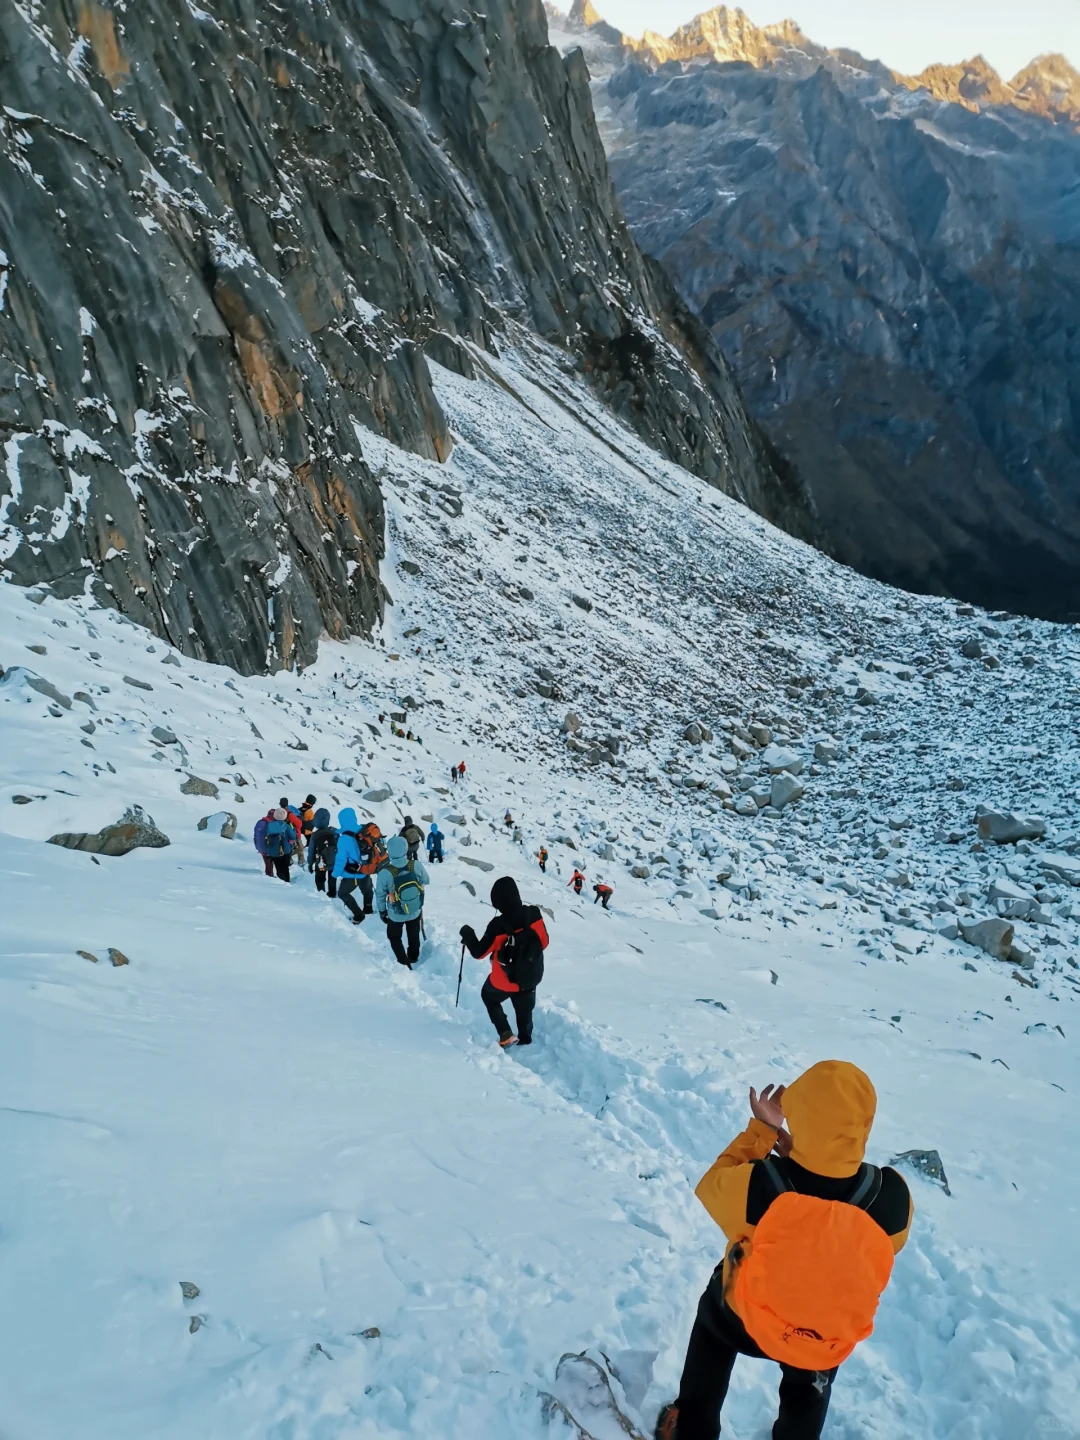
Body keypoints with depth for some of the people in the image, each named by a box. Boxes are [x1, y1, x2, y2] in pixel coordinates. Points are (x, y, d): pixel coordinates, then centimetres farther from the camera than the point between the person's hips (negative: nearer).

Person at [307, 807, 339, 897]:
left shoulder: (315, 835, -20)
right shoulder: (335, 832, -14)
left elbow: (311, 851, -10)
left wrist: (310, 864, 3)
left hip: (320, 864, -3)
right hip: (334, 862, 3)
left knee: (320, 880, 16)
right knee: (332, 879, 23)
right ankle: (332, 894, 35)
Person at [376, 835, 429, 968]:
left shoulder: (384, 872, -32)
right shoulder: (416, 865, -27)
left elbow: (380, 895, -15)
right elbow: (425, 881, -7)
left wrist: (382, 911, 2)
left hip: (396, 914, -2)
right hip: (416, 911, 3)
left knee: (394, 937, 26)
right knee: (414, 936, 28)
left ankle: (404, 963, 33)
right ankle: (414, 957, 50)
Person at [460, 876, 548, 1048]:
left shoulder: (499, 925, -30)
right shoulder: (534, 914, -19)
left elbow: (479, 953, -16)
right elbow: (544, 942, -3)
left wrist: (467, 934, 0)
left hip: (505, 980, -3)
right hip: (531, 977, 4)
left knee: (489, 997, 27)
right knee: (524, 1009, 27)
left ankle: (506, 1035, 20)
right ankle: (525, 1039, 43)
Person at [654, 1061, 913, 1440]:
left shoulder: (756, 1184, -40)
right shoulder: (893, 1196, -35)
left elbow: (713, 1185, -15)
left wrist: (761, 1130, -8)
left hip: (739, 1315, 0)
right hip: (830, 1329, 1)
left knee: (711, 1328, 35)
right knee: (806, 1396, 36)